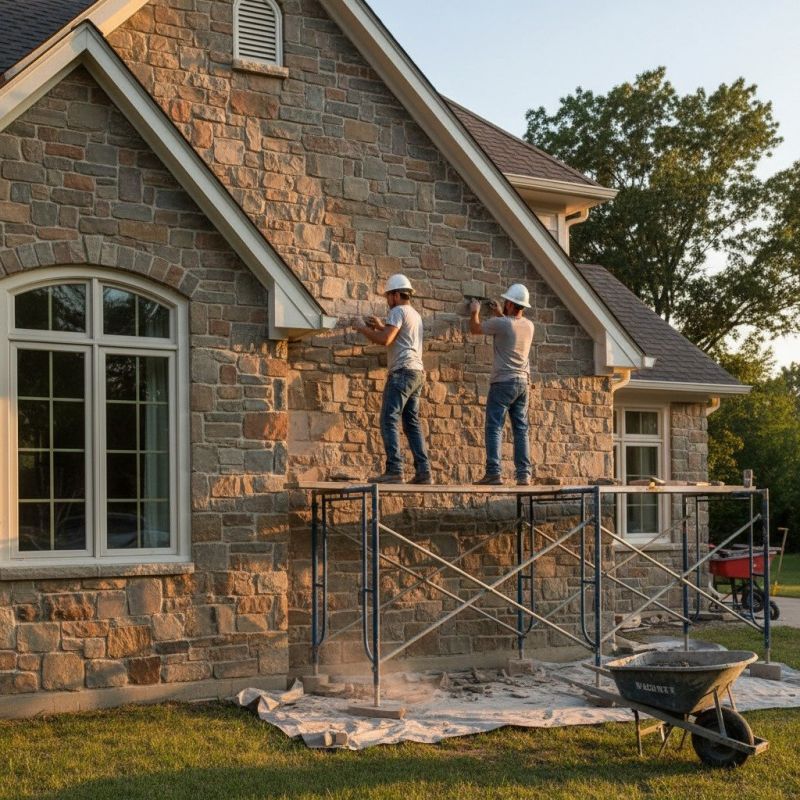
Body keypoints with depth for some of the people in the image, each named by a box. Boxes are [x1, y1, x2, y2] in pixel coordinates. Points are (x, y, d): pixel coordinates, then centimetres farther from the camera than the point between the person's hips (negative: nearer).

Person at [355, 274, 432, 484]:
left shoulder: (398, 311, -5)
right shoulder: (415, 315, 24)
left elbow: (385, 340, -16)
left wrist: (364, 330, -2)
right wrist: (381, 326, 28)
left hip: (402, 372, -10)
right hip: (417, 372, 10)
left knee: (389, 420, -12)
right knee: (412, 422, 9)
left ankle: (394, 470, -21)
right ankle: (423, 472, 5)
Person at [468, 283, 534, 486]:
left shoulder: (500, 323, -11)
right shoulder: (529, 325, 8)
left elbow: (475, 328, 5)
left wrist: (475, 312, 23)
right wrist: (500, 315, 37)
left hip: (503, 382, -6)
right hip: (523, 382, 6)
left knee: (494, 428, -5)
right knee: (521, 429, 7)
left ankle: (493, 473, -12)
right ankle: (524, 474, 5)